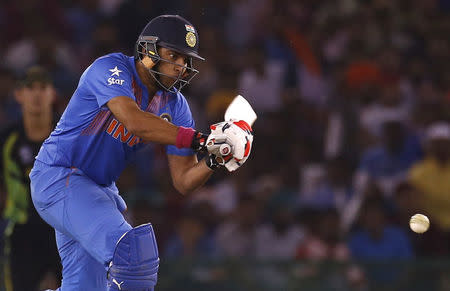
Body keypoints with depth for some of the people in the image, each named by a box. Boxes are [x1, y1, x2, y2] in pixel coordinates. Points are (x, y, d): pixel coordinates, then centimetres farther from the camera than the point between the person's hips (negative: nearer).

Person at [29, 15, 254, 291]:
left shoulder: (174, 105, 4)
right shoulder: (111, 69, -15)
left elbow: (183, 182, 2)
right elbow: (134, 122, -35)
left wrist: (214, 161, -19)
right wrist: (200, 139, -37)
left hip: (101, 191, 9)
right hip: (58, 176, -9)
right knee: (133, 251, -28)